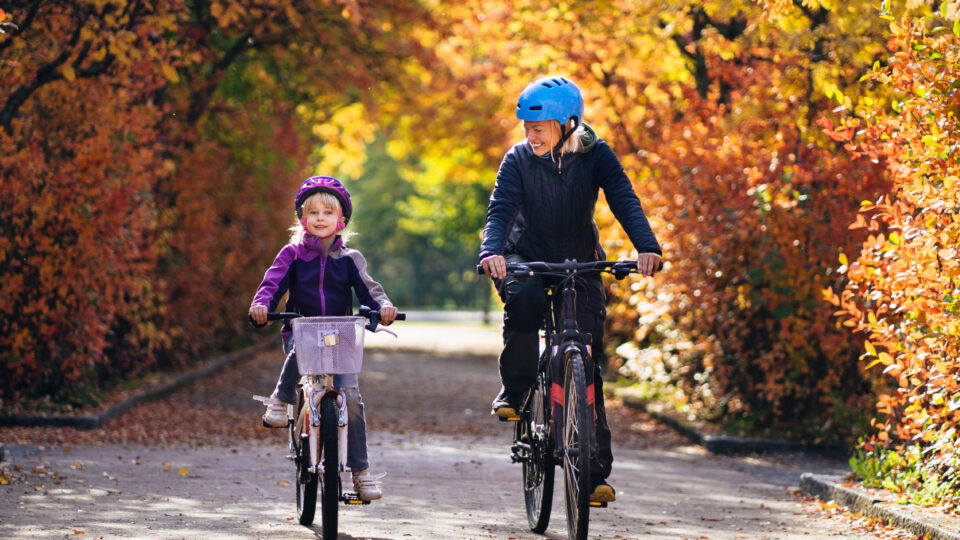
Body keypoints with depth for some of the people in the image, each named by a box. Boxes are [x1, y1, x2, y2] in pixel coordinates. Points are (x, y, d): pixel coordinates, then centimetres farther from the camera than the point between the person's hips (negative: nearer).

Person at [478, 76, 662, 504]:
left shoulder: (595, 155, -11)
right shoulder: (518, 159, -11)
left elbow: (624, 201, -22)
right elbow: (500, 209, -22)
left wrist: (647, 247, -40)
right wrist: (491, 252, -43)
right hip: (525, 260, 0)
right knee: (523, 301, -36)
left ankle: (595, 471, -3)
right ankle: (514, 389, -13)